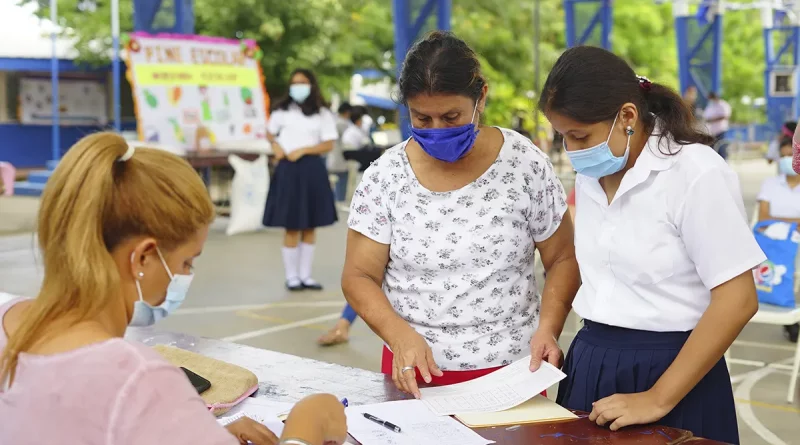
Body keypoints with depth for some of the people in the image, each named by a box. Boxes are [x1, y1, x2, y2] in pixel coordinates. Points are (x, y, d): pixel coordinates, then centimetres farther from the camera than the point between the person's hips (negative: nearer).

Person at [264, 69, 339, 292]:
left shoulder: (323, 114, 3)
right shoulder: (282, 111, 7)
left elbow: (329, 144, -2)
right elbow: (270, 132, 19)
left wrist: (303, 150, -12)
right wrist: (275, 145, -2)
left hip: (312, 170, 1)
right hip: (288, 170, -1)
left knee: (310, 227, 7)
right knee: (292, 227, -2)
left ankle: (305, 275, 15)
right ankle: (291, 277, 6)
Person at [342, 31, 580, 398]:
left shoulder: (526, 165, -8)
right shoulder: (385, 177, -7)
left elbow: (562, 260, 1)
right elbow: (359, 277, -4)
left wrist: (548, 326, -16)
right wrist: (400, 335, -21)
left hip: (512, 369, 0)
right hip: (414, 372, 1)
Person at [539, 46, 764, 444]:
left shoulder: (695, 172, -16)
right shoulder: (591, 174, 4)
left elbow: (737, 300, -17)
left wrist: (659, 399, -17)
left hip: (669, 370, -6)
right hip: (590, 364, 6)